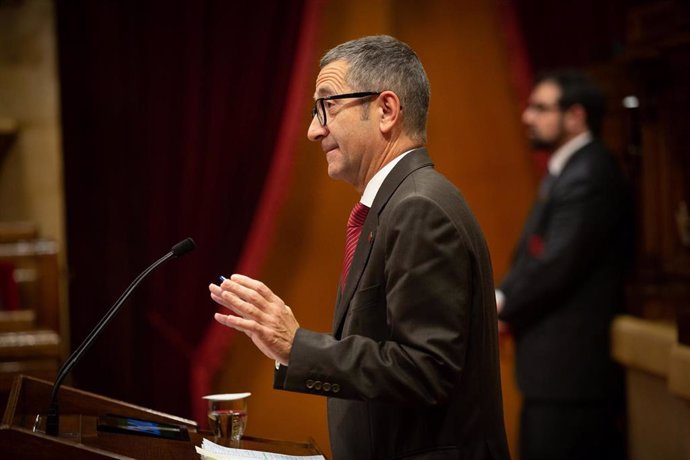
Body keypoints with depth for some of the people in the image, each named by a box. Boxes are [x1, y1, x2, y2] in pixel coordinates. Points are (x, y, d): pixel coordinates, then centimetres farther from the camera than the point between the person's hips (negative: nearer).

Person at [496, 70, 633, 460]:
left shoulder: (589, 176, -16)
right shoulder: (567, 170, 16)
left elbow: (557, 264, -21)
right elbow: (534, 255, 16)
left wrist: (501, 306, -8)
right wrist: (503, 298, 0)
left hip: (571, 367, -10)